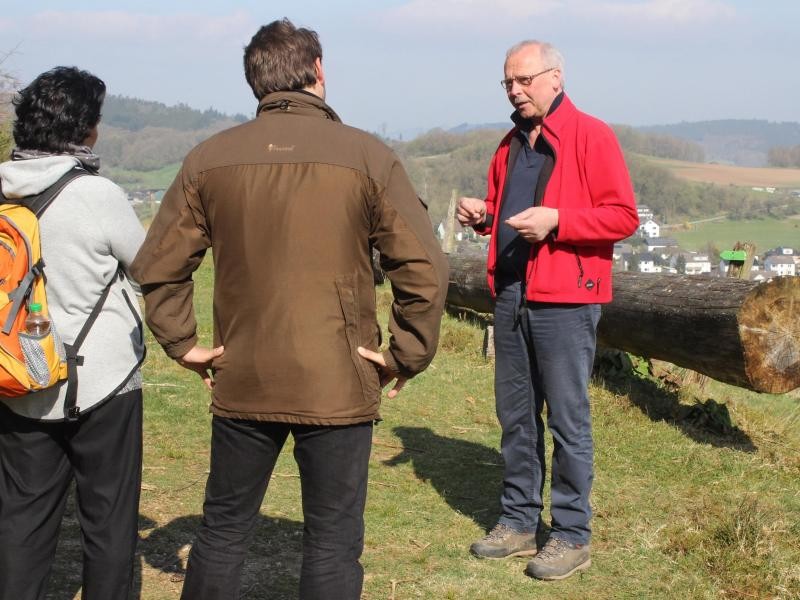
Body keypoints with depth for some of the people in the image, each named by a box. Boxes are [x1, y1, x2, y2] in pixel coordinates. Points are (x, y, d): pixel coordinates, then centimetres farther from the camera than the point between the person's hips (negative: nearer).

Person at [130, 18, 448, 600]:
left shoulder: (209, 159, 1)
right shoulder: (368, 157, -7)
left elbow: (157, 266, 2)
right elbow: (425, 268, -11)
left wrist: (183, 344, 10)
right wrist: (408, 356, -3)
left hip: (241, 383, 3)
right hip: (339, 387, -2)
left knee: (223, 530, 17)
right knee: (333, 544, 7)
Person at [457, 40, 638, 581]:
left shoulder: (591, 136, -7)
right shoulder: (511, 144, 16)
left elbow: (624, 216, -13)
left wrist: (555, 220, -22)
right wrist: (484, 214, 5)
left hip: (564, 300, -7)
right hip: (511, 296, 7)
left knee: (567, 420, -1)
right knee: (516, 416, 12)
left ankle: (572, 536, 8)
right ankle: (520, 522, 23)